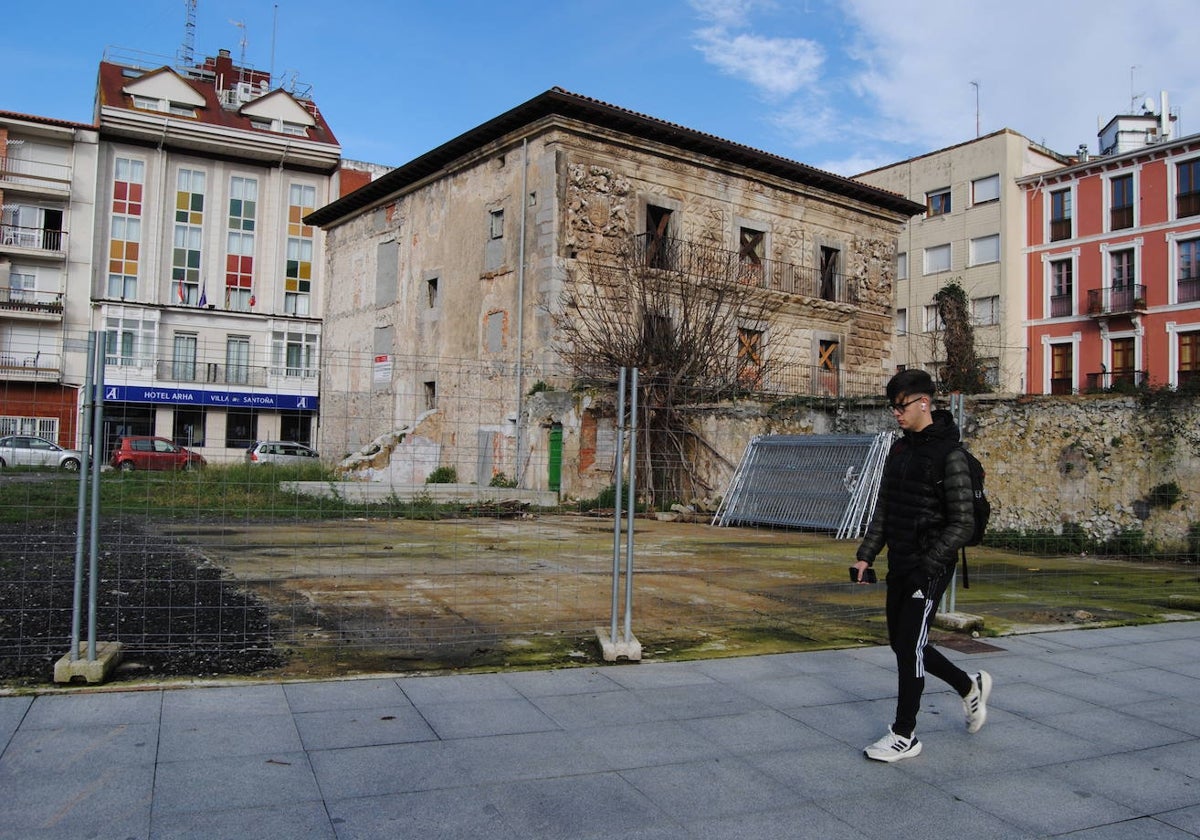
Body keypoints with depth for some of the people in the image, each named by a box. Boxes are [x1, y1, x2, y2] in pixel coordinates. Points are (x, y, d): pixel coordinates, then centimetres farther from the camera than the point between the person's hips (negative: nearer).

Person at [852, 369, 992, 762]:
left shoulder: (949, 455, -13)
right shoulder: (899, 450, 11)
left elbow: (962, 523, -15)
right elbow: (883, 509, 15)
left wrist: (928, 564, -20)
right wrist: (866, 554, 8)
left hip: (930, 568, -8)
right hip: (899, 566, 8)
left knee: (909, 646, -5)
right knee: (902, 643, 15)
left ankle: (905, 736, 9)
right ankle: (970, 686, 37)